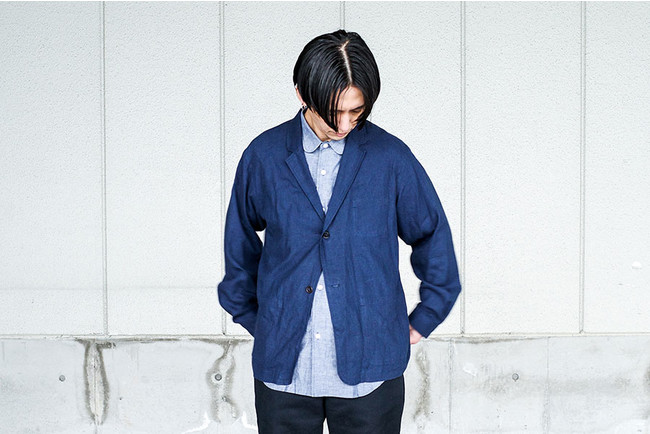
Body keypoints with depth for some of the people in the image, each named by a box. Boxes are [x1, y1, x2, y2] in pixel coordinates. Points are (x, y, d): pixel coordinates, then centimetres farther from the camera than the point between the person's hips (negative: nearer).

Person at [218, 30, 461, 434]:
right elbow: (241, 241, 15)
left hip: (368, 367, -1)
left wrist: (424, 320, 11)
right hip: (283, 368, 1)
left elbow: (432, 235, 10)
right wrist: (252, 318, 16)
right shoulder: (264, 156, 0)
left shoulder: (391, 157, -2)